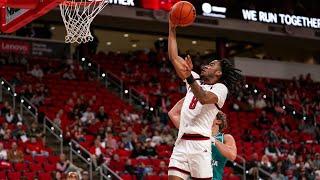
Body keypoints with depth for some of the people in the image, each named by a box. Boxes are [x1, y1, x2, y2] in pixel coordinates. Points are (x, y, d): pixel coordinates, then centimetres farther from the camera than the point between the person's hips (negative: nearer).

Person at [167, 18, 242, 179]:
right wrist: (172, 29, 16)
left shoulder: (221, 88, 2)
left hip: (199, 143, -6)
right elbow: (174, 58, 20)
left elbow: (204, 98, -20)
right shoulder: (196, 80, 22)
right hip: (181, 142, 6)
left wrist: (189, 77, -31)